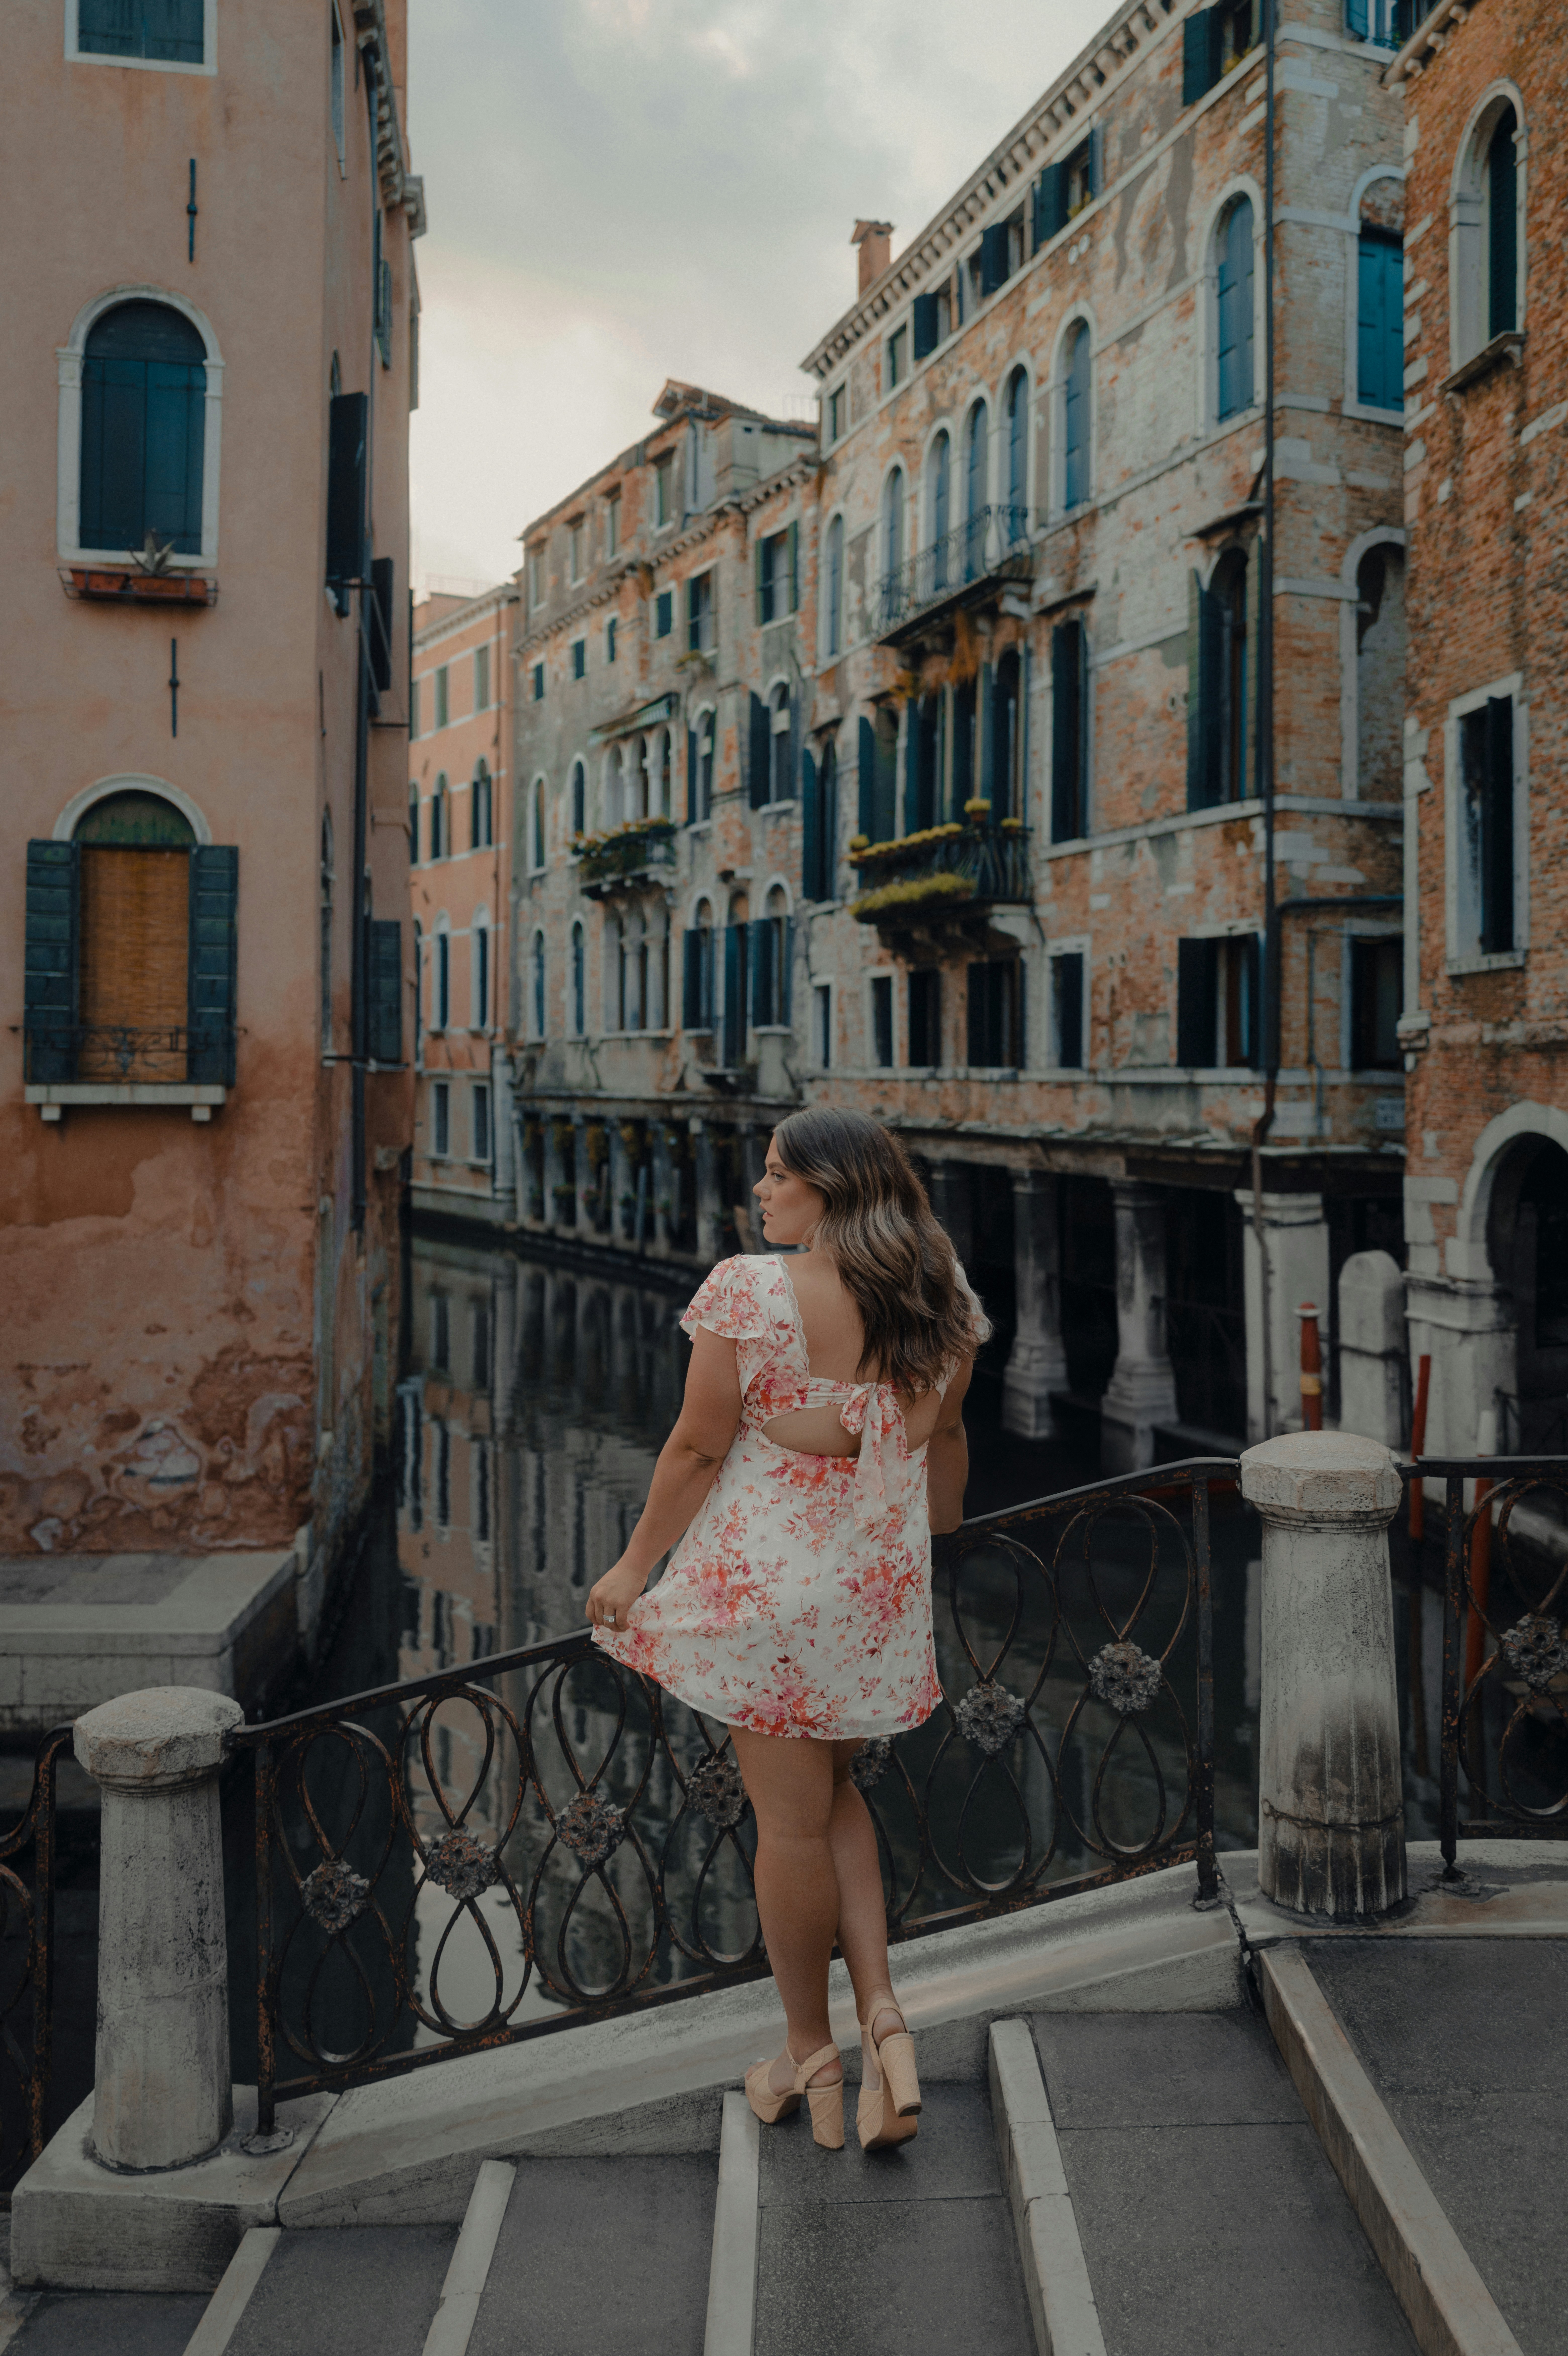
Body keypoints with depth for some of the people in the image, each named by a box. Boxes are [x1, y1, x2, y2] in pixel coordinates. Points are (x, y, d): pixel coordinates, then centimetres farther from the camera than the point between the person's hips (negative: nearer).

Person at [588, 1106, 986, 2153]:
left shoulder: (749, 1291, -17)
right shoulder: (942, 1296, -2)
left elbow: (697, 1451, -13)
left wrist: (636, 1566, 0)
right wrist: (936, 1533, 28)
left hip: (767, 1574, -5)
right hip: (882, 1583, 5)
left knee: (792, 1819, 8)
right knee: (835, 1791, 24)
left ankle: (812, 2055, 25)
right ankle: (882, 2011, 14)